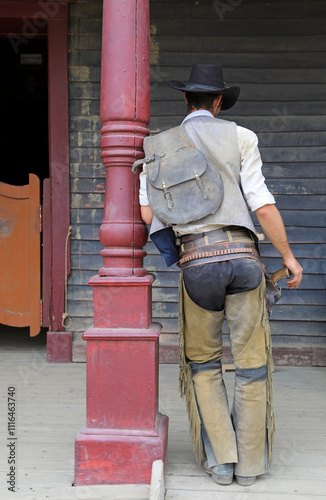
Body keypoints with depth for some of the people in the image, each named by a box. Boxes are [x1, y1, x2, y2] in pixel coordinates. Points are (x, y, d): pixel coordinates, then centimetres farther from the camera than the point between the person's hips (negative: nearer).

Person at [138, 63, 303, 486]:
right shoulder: (240, 137, 7)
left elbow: (148, 214, 5)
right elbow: (262, 204, 0)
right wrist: (289, 257, 10)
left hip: (198, 262, 1)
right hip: (243, 255, 0)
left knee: (202, 363, 18)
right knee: (251, 363, 12)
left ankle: (220, 459, 15)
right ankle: (251, 462, 20)